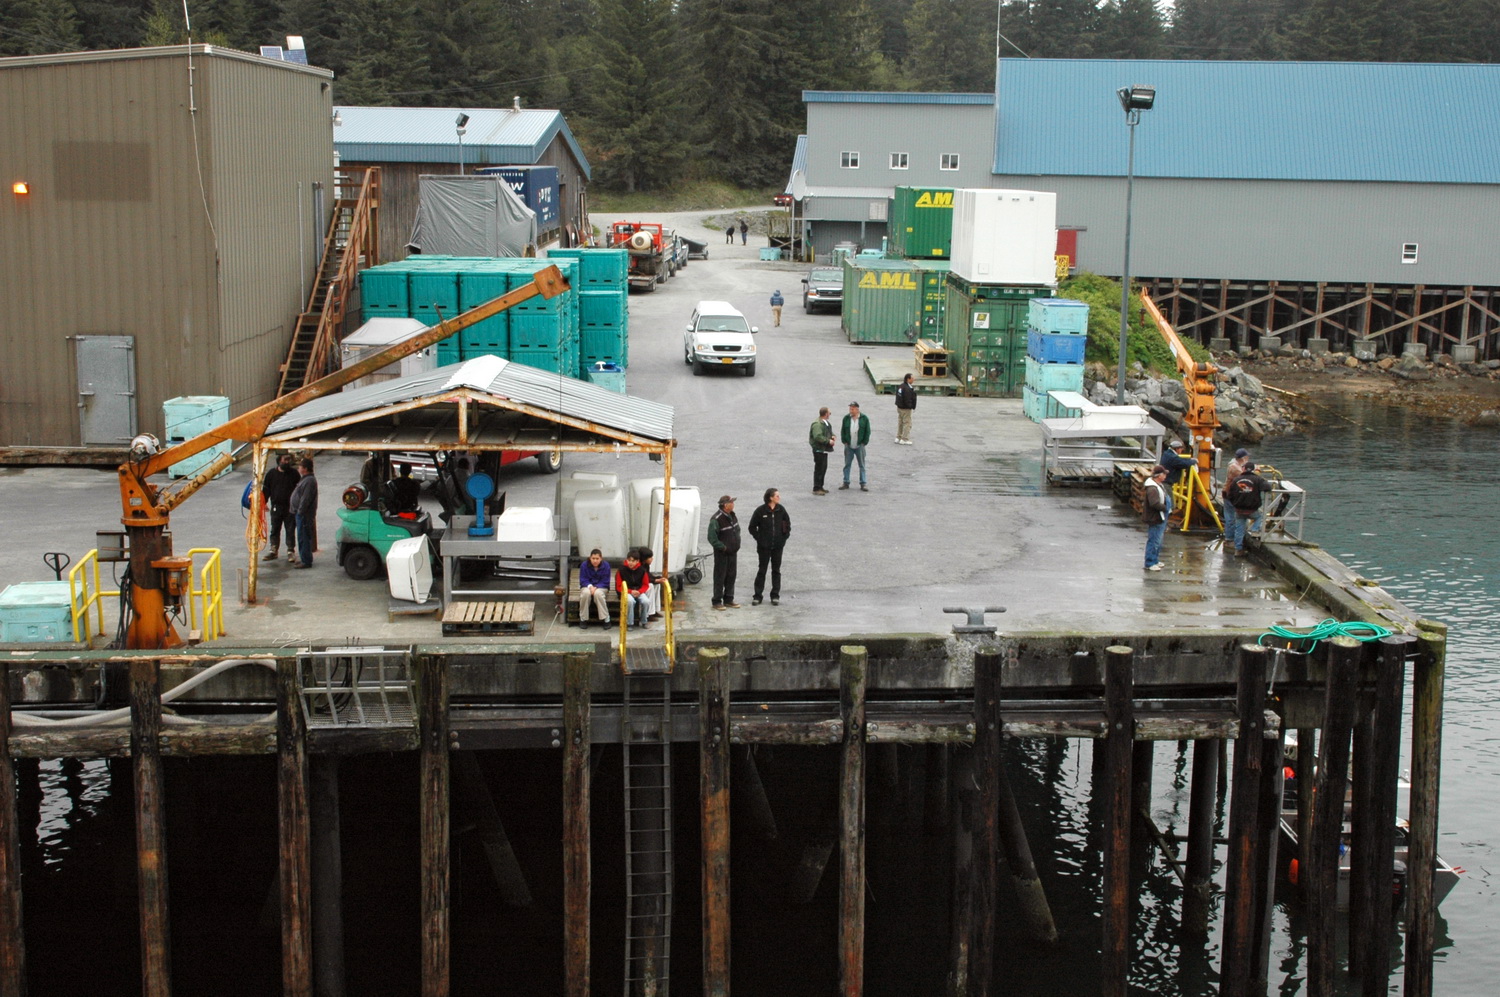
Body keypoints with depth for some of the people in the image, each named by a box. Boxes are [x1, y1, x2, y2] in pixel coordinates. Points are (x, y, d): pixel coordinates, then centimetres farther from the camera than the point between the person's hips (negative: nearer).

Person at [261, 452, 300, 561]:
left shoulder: (294, 473, 1)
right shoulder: (271, 473, 3)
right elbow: (266, 490, 8)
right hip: (276, 506, 1)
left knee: (290, 530, 1)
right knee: (275, 530, 8)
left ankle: (291, 551, 9)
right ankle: (273, 551, 16)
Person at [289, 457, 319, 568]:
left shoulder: (309, 481, -18)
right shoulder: (306, 479, 16)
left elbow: (305, 499, -23)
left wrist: (300, 511, -21)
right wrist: (297, 511, 20)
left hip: (304, 514, -11)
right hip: (301, 513, 11)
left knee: (304, 538, -8)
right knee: (302, 537, 16)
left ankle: (306, 561, -5)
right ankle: (305, 559, 23)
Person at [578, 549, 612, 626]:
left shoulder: (606, 565, -8)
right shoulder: (584, 565, -7)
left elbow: (605, 582, -8)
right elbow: (583, 580, -6)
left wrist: (596, 587, -25)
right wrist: (590, 586, -27)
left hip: (601, 587, -1)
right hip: (587, 587, 1)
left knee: (598, 593, -38)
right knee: (586, 593, -36)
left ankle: (605, 619, -26)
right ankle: (583, 619, -21)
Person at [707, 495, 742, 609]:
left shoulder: (732, 516, 7)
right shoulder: (716, 519, -20)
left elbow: (737, 530, 22)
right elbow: (712, 538, -20)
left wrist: (737, 544, 12)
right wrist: (723, 547, -17)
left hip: (733, 552, 8)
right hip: (722, 553, -8)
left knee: (731, 576, 12)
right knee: (720, 577, -2)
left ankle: (728, 600, 22)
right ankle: (717, 601, 5)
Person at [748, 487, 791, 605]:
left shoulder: (781, 509, 0)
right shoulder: (760, 511, -10)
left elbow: (787, 523, 14)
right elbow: (752, 527, -1)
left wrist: (785, 536, 5)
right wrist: (759, 539, -6)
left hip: (778, 546, 3)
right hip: (764, 547, -3)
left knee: (776, 570, 8)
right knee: (762, 570, 2)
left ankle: (775, 596, 16)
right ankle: (757, 596, 9)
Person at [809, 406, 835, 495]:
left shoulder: (827, 423, 14)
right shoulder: (817, 424, -20)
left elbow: (830, 431, 29)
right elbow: (818, 437, -29)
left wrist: (832, 436, 6)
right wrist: (828, 441, -21)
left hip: (824, 449, 10)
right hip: (819, 449, -10)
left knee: (824, 468, 16)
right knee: (819, 469, -7)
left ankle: (820, 487, 27)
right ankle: (816, 489, -3)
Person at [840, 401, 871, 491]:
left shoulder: (864, 418, -3)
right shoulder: (846, 418, 2)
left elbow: (867, 432, 1)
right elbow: (843, 431, 8)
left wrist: (864, 443, -4)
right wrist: (844, 442, 1)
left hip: (859, 446, -2)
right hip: (848, 446, 2)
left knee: (862, 465, 3)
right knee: (847, 464, 7)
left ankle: (863, 484, 7)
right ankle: (846, 483, 14)